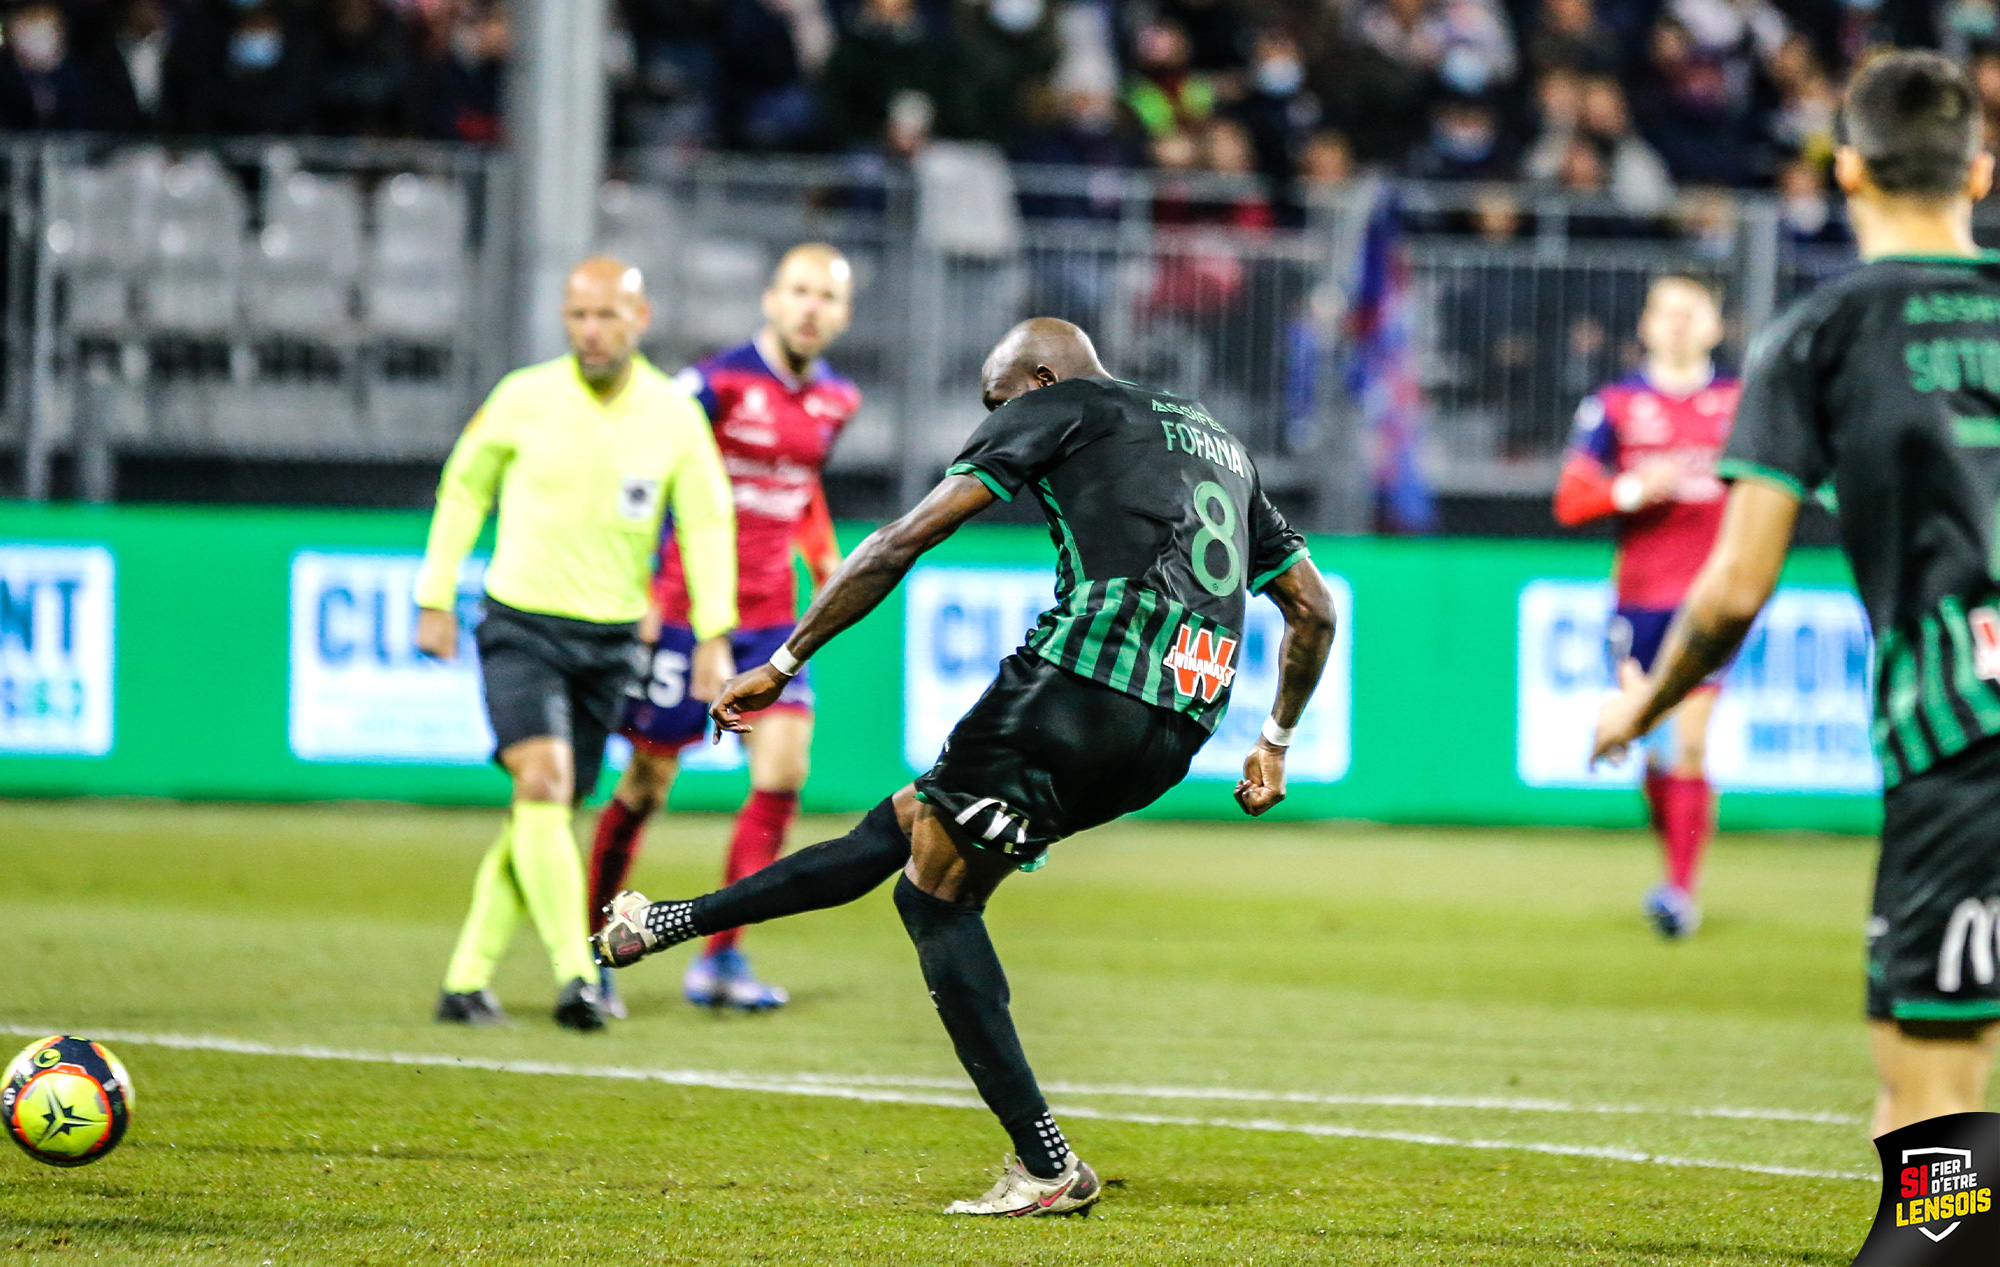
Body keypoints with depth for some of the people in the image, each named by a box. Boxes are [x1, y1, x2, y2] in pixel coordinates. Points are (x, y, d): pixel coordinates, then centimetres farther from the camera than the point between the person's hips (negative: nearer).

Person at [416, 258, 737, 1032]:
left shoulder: (673, 416, -1)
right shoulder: (525, 399, -5)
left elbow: (708, 521, 8)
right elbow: (463, 487, 8)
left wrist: (714, 633, 1)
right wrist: (435, 599, 7)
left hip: (609, 641, 3)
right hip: (521, 626, -3)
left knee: (552, 811, 5)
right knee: (543, 782, -21)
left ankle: (468, 981, 13)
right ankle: (575, 975, -27)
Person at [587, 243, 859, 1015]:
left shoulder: (836, 402, 8)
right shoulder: (718, 384, -12)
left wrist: (825, 556, 11)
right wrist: (641, 589, -14)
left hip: (770, 615, 5)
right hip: (685, 610, -5)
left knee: (783, 773, -9)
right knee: (648, 783, 1)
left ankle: (721, 957, -4)